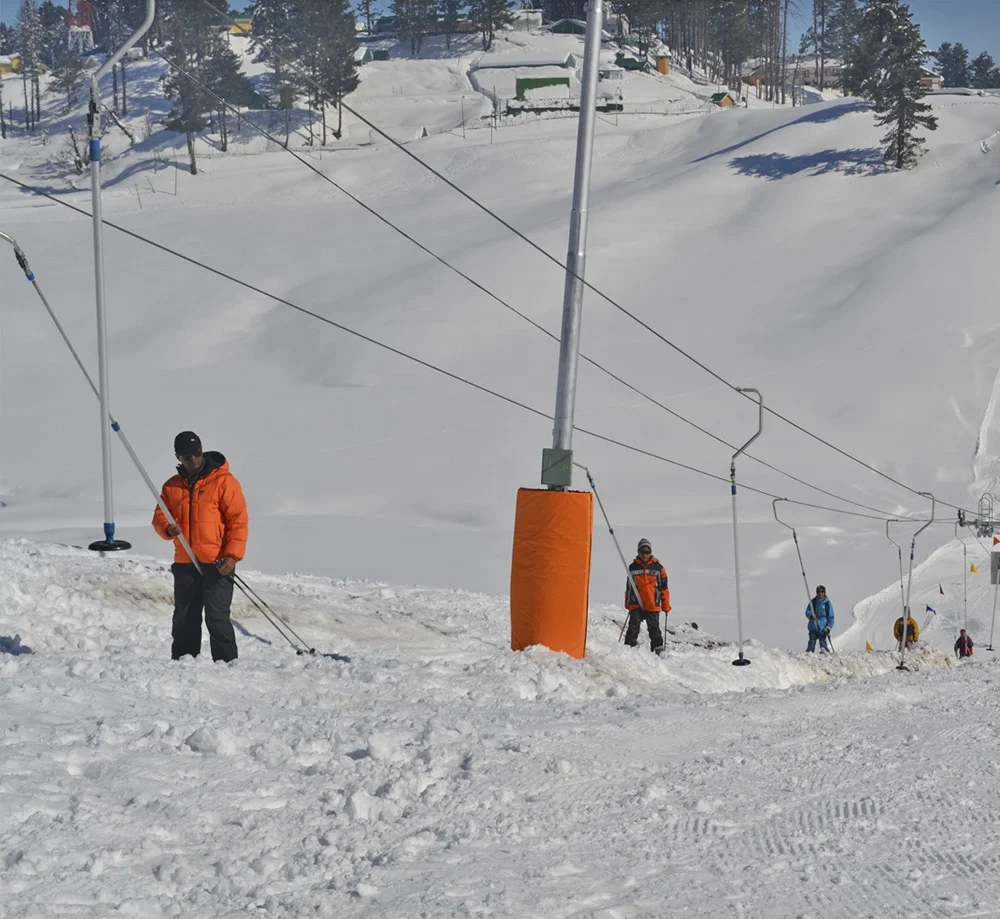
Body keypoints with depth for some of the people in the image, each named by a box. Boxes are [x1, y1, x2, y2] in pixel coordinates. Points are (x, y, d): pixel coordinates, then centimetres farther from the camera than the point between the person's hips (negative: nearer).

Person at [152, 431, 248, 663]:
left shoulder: (223, 481, -3)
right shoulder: (172, 487, 12)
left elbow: (238, 520, -6)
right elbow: (160, 517, 17)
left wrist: (232, 555, -15)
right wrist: (167, 528, -8)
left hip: (216, 564, -5)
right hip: (185, 563, 5)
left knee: (217, 618, -8)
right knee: (184, 619, 9)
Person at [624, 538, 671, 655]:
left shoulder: (658, 568, 5)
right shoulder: (633, 567, 10)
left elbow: (664, 588, 7)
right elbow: (628, 587, 18)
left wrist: (666, 605, 5)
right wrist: (627, 603, 18)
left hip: (652, 605, -1)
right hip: (636, 605, 1)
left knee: (654, 629, 1)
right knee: (633, 628, -5)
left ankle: (659, 650, 7)